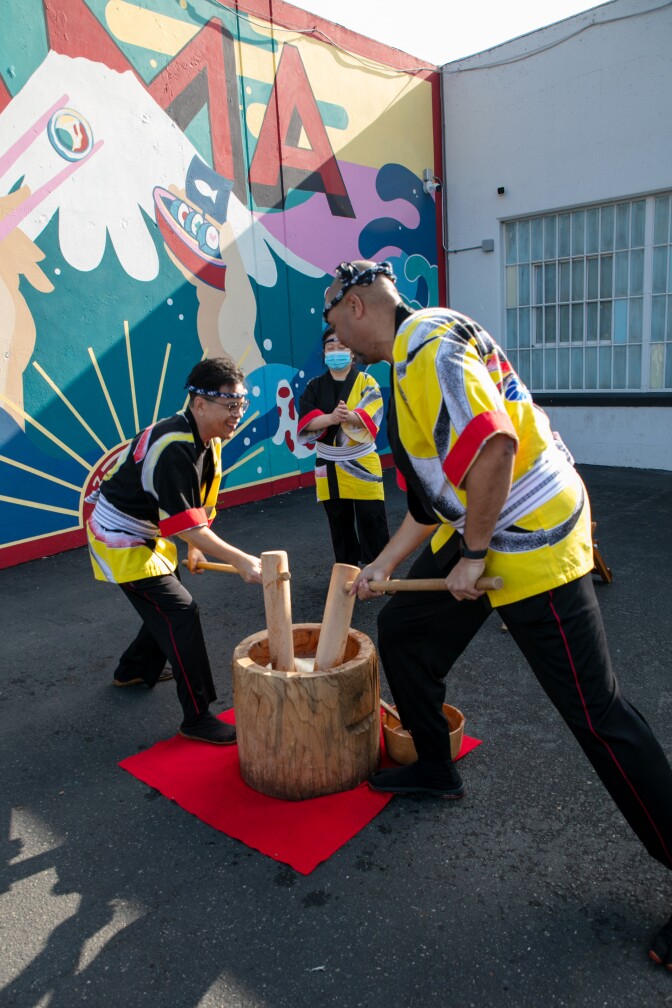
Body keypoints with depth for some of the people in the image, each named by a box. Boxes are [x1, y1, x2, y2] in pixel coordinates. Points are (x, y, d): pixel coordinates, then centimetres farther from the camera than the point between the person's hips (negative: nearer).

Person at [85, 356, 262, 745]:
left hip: (147, 535, 10)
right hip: (120, 539, -10)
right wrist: (241, 561, -32)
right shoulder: (174, 449, -32)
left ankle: (133, 670, 47)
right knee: (181, 613, -12)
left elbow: (198, 506, 9)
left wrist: (196, 546, 5)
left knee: (166, 606, 22)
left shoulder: (207, 440, -2)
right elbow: (187, 525, -33)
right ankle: (198, 719, -3)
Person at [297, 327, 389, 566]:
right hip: (329, 465, 3)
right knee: (340, 524, 12)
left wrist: (349, 417, -36)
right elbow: (306, 420, -7)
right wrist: (331, 417, -27)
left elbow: (371, 416, -15)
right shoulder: (315, 386, 7)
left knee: (372, 522, -3)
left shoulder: (366, 382, 1)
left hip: (361, 463, -2)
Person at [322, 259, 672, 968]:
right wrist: (383, 564, 23)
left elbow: (494, 444, -31)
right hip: (482, 531, 10)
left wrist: (472, 556, -20)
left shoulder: (427, 339, -15)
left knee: (594, 711, -5)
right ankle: (435, 769, 36)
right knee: (402, 627, 17)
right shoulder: (411, 361, 17)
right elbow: (433, 492, 21)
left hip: (532, 537, -10)